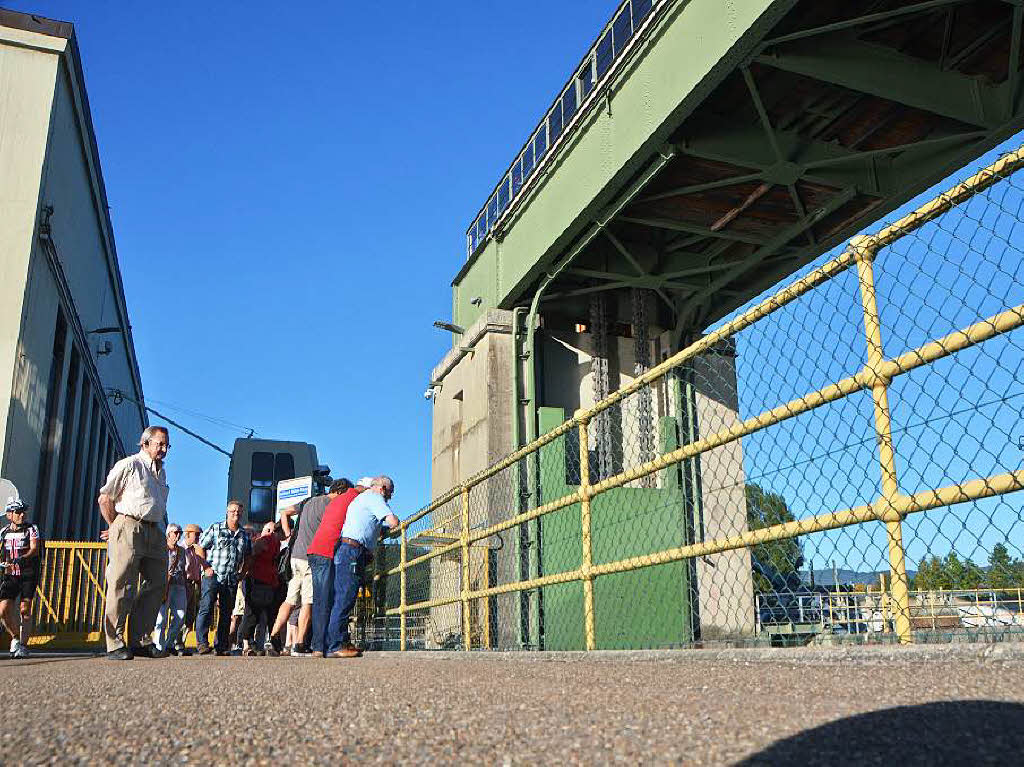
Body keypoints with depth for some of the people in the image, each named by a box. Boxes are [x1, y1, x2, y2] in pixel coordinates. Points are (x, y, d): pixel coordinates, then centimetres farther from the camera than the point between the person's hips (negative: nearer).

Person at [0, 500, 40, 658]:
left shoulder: (31, 529, -1)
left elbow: (34, 549, -14)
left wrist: (22, 558, -32)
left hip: (28, 575, -3)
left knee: (25, 610, -7)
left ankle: (23, 645, 2)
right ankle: (15, 638, 19)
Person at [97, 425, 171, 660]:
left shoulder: (161, 472, 23)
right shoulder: (129, 465, 1)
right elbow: (104, 499, -1)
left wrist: (164, 529, 15)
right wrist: (116, 527, -2)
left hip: (156, 533, 7)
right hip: (129, 528, -7)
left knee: (156, 586, 4)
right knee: (122, 586, -7)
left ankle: (140, 641, 11)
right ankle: (115, 644, -3)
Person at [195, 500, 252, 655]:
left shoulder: (244, 535, 13)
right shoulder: (215, 529, 2)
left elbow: (248, 557, 24)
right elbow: (200, 549, 1)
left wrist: (242, 573, 12)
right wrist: (207, 567, -9)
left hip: (232, 580, 4)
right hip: (213, 576, -4)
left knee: (226, 613, 6)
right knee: (206, 609, -13)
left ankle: (221, 646, 12)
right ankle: (202, 643, -12)